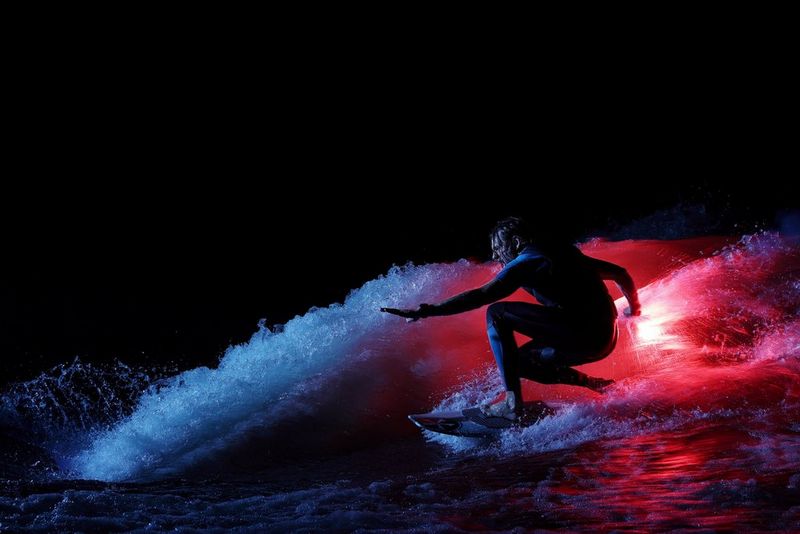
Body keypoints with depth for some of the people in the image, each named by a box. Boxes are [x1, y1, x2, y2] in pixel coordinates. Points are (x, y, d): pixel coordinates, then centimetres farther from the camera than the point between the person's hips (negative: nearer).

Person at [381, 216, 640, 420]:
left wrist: (427, 311, -13)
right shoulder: (566, 253, 22)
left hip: (580, 333, -9)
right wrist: (634, 306, 46)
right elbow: (620, 273, 28)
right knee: (521, 360, 19)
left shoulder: (526, 263, -2)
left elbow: (482, 296, -13)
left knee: (497, 314, -1)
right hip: (605, 340, 9)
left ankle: (512, 401, -7)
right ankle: (594, 383, 12)